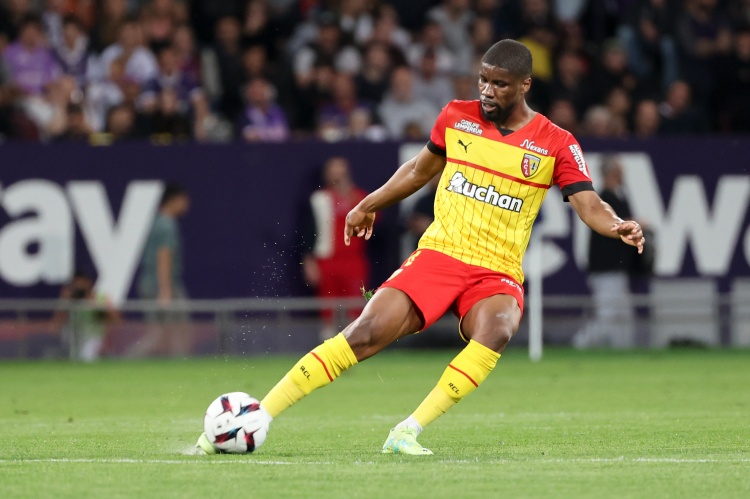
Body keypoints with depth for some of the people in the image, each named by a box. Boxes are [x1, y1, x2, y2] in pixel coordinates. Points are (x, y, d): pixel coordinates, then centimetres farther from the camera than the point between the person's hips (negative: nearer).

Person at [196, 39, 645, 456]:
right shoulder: (457, 117, 6)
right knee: (367, 334, -19)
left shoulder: (556, 146, -1)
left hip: (498, 274, -1)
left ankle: (407, 433, -34)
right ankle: (257, 418, -15)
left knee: (495, 332, -36)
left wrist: (617, 226, -31)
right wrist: (368, 206, 30)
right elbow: (422, 168, 24)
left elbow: (588, 204, -9)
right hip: (438, 255, 1)